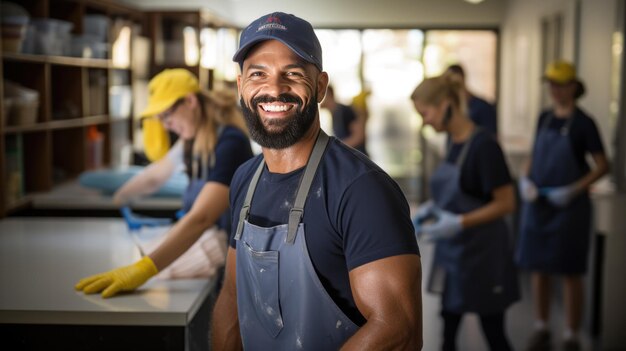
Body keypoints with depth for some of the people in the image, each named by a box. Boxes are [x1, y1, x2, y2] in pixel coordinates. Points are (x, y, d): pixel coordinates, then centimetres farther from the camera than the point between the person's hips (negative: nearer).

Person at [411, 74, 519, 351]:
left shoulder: (483, 145, -19)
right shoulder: (453, 143, 5)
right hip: (452, 252, 8)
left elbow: (505, 203, -19)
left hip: (483, 255, -7)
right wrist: (431, 208, 1)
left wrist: (459, 223, -26)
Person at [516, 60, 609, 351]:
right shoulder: (545, 118, 7)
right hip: (537, 205, 5)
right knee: (538, 267, 10)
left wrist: (573, 191, -18)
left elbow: (602, 166, -7)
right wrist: (526, 181, -3)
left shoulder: (583, 123, -9)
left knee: (570, 273, 2)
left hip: (569, 207, -5)